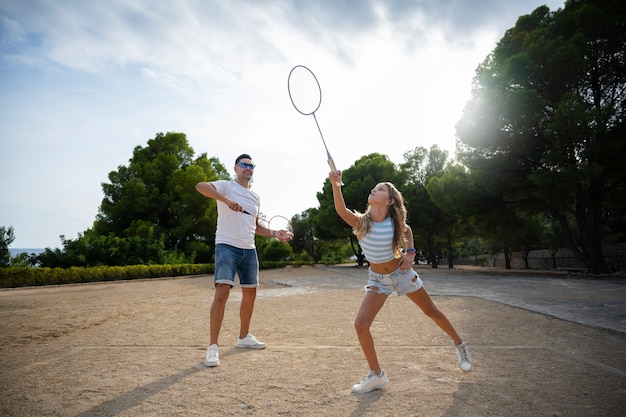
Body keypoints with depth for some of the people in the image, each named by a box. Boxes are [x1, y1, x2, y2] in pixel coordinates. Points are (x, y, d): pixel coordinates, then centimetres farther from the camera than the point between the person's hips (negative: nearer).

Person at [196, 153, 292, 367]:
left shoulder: (255, 197, 18)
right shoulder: (226, 186, -2)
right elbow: (201, 186, -23)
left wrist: (274, 234, 10)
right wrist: (226, 200, -35)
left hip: (249, 249, 7)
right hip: (227, 246, -7)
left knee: (250, 294, 12)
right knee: (222, 293, -17)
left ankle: (244, 337, 29)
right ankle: (213, 347, -10)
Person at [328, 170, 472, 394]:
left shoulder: (396, 223, -16)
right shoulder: (360, 221, -21)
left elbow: (407, 231, 9)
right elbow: (341, 210, -43)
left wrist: (410, 252, -7)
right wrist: (336, 185, -59)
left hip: (402, 272, 0)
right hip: (378, 278, 0)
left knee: (431, 311, 14)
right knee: (360, 325, -12)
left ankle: (460, 346, 44)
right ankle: (377, 375, 9)